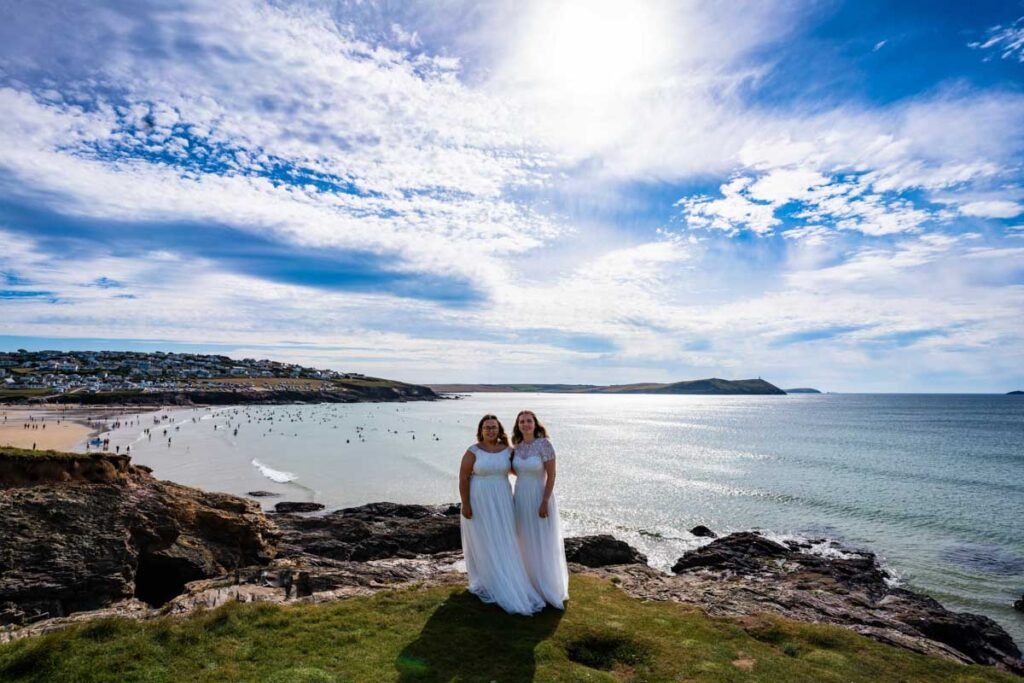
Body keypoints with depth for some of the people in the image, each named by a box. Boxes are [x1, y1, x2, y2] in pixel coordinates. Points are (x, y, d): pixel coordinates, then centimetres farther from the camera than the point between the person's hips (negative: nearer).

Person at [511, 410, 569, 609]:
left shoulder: (544, 444, -17)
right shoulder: (518, 446, 1)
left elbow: (551, 475, -17)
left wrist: (545, 502, -20)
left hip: (539, 498, -6)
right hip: (521, 498, 6)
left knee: (543, 544, 4)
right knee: (526, 542, 16)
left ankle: (549, 588, 21)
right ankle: (530, 583, 33)